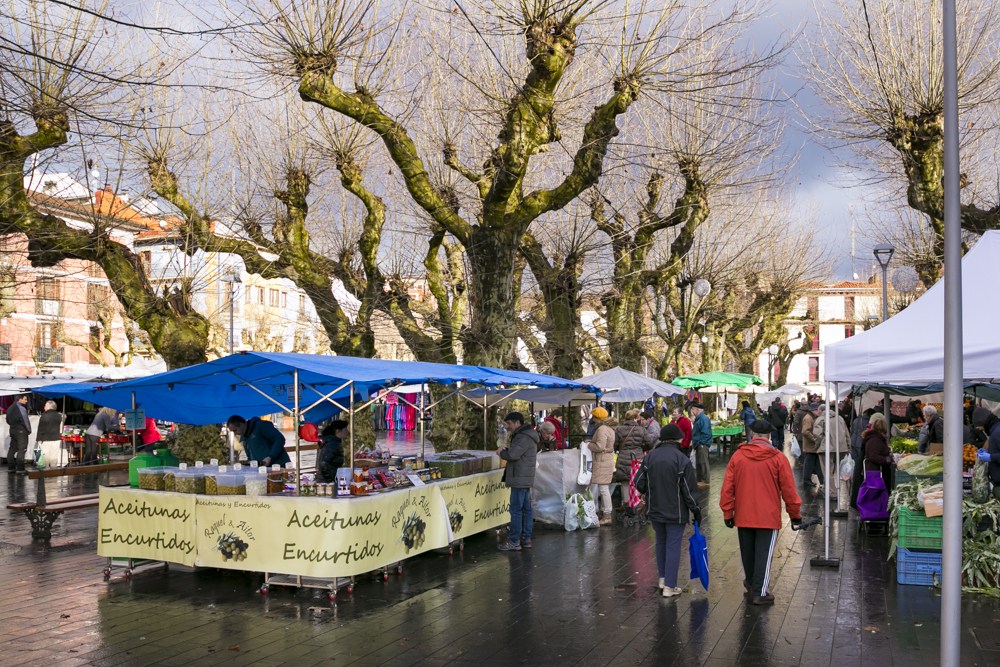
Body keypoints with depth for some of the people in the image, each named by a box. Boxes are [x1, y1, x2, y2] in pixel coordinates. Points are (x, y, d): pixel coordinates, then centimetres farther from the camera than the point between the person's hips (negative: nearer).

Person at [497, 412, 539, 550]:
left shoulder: (523, 438, -17)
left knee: (516, 510, -7)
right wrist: (505, 450, 2)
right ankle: (526, 539, 19)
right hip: (525, 478, 11)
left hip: (520, 479, -11)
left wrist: (501, 452, -7)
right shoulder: (525, 435, 18)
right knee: (526, 509, 13)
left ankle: (514, 542, -4)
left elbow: (512, 455, -26)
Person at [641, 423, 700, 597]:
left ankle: (663, 579, 27)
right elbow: (687, 490, -13)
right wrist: (696, 509, -2)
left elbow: (640, 484, 0)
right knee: (673, 546, 3)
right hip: (675, 512, -4)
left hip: (654, 510, 4)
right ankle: (669, 586, 5)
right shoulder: (682, 459, -14)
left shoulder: (649, 457, -2)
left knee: (661, 542, 20)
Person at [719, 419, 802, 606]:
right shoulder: (778, 458, -8)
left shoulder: (738, 456, -3)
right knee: (764, 554, 2)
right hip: (768, 517, -3)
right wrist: (795, 514, 8)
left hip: (743, 516, 3)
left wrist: (727, 513, 7)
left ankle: (751, 584, 35)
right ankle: (759, 592, 2)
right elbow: (788, 489, -3)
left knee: (747, 552, 18)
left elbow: (727, 487, -1)